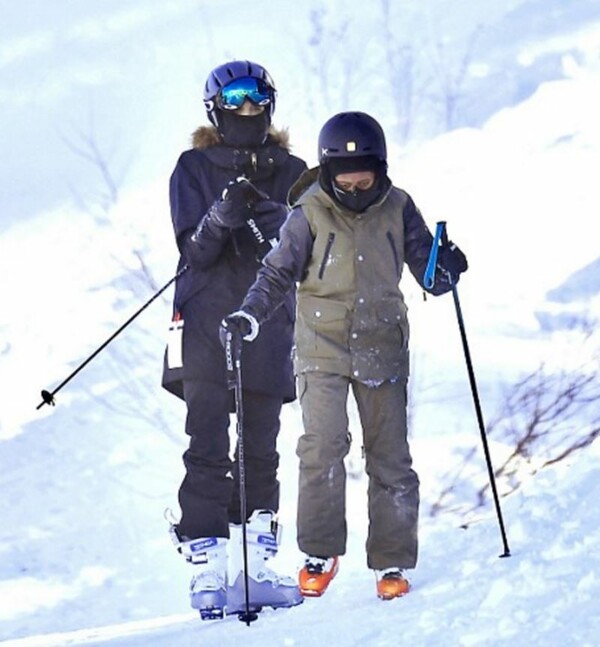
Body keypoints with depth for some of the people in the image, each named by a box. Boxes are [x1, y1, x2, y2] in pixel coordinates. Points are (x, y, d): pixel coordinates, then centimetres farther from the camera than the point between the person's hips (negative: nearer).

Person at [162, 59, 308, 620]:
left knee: (260, 452, 2)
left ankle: (254, 566, 6)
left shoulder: (291, 173, 11)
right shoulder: (194, 169, 6)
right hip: (206, 320, -2)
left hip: (268, 323, 2)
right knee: (208, 450, -9)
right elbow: (194, 251, -3)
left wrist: (270, 218, -18)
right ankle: (206, 568, -11)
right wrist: (220, 217, -23)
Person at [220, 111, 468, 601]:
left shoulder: (397, 209, -1)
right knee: (323, 444, -17)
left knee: (390, 456, 4)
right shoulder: (310, 213, -6)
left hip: (382, 349, 2)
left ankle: (392, 562, 12)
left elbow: (426, 269, 5)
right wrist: (252, 316, -16)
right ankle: (320, 552, -4)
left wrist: (446, 270, -18)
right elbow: (279, 273, 0)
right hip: (323, 347, -2)